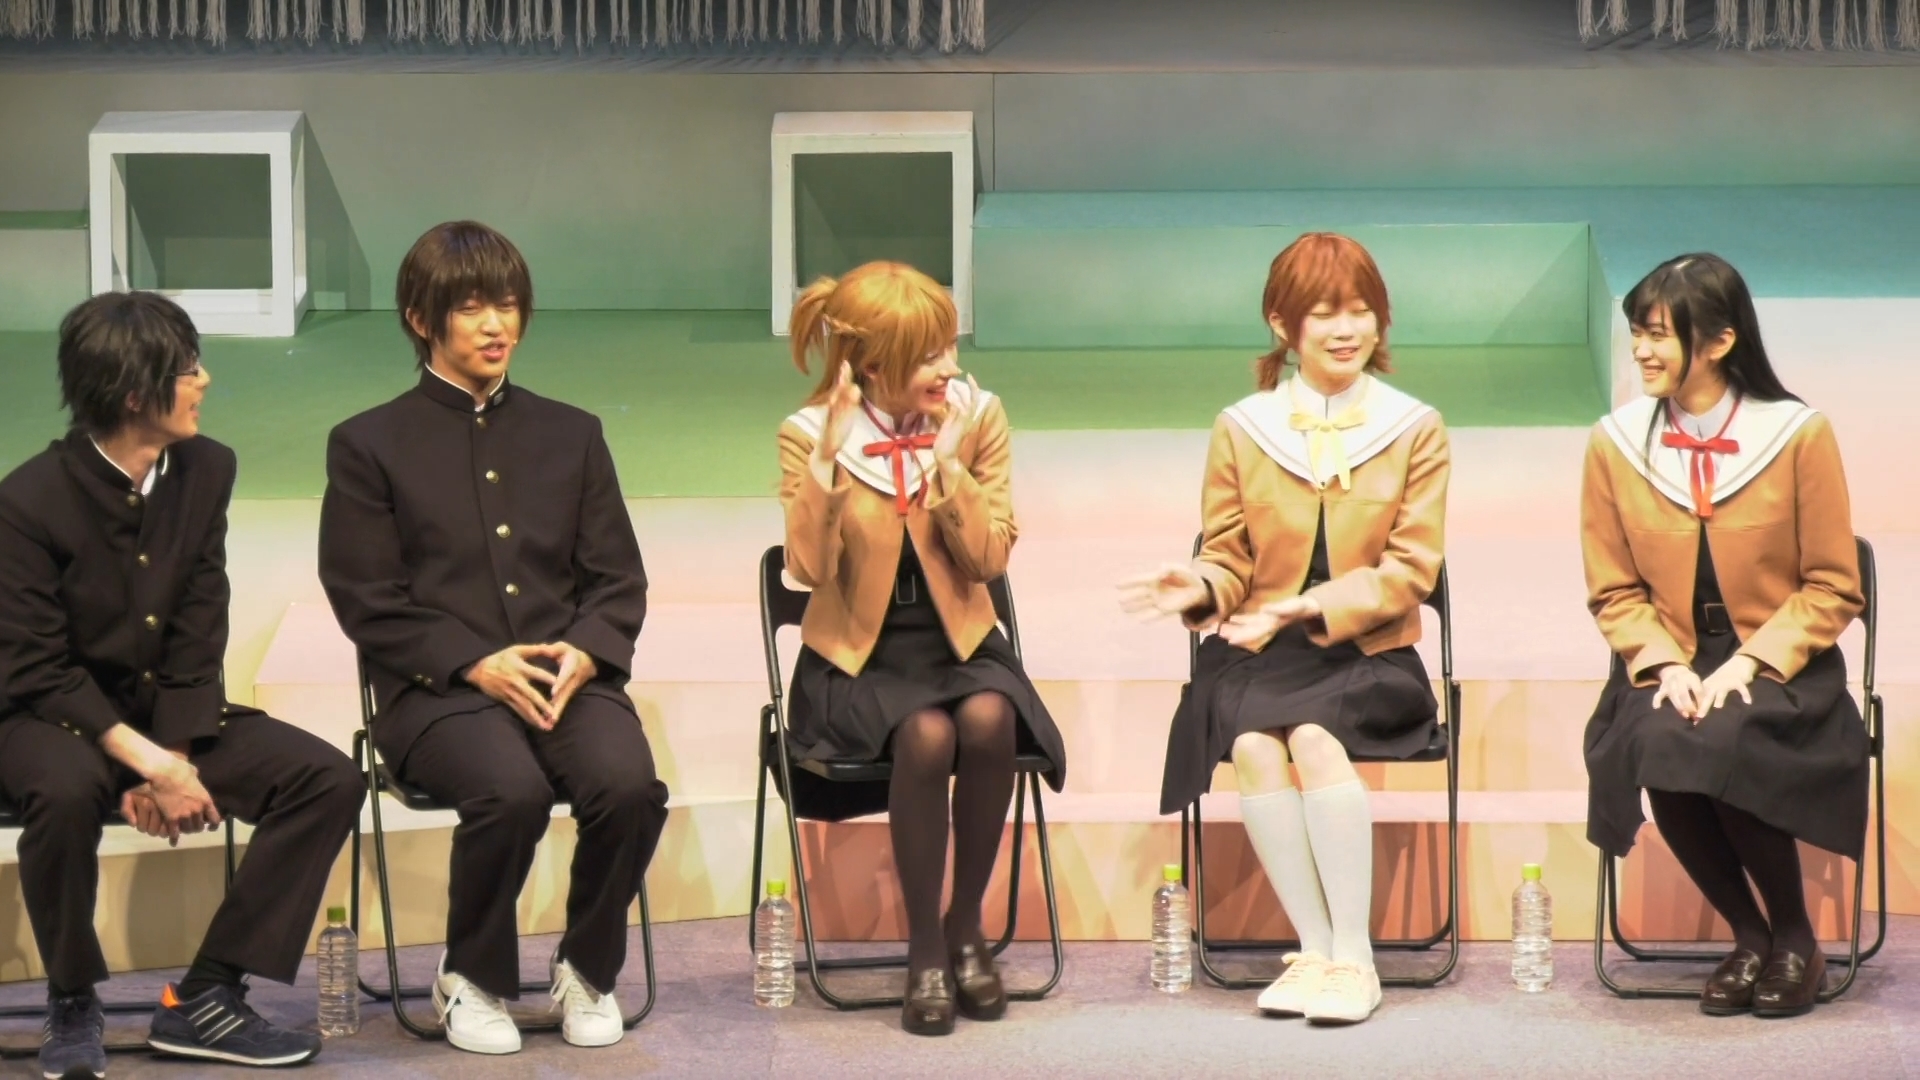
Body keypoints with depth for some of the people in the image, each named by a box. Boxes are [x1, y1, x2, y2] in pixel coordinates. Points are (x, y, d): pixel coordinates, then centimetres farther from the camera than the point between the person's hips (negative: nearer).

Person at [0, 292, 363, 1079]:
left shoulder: (206, 470, -4)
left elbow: (197, 639, -3)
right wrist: (149, 764, -27)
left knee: (329, 779, -13)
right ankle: (72, 1004, -15)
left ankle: (205, 998, -10)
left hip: (169, 712, 6)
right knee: (67, 788, -40)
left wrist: (174, 756, -17)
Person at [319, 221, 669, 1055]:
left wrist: (583, 653, -9)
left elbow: (618, 580, 13)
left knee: (629, 783, -28)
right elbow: (370, 604, -1)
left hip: (566, 673, 3)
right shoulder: (369, 445, 6)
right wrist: (477, 665, -15)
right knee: (512, 790, -34)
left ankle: (588, 970, -1)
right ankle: (473, 979, -6)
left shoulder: (571, 434, 18)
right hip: (435, 687, -3)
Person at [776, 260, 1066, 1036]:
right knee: (926, 736, -33)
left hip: (956, 637, 2)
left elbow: (991, 560, -6)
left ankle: (967, 930, -12)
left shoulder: (977, 418, -2)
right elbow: (811, 570, -17)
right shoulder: (809, 434, -8)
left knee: (989, 720, -32)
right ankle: (924, 951, -17)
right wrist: (830, 460, -25)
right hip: (860, 650, -2)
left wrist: (946, 466, -18)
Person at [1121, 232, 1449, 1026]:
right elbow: (1229, 559, 10)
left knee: (1313, 736, -33)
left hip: (1367, 654, -1)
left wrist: (1311, 608, -17)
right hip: (1259, 656, 1)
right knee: (1253, 745, -31)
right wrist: (1201, 588, -16)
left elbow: (1408, 571, -2)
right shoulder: (1241, 430, 8)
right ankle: (1314, 950, -21)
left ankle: (1354, 955, -24)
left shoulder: (1416, 430, 6)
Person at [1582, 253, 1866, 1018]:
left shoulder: (1799, 435, -4)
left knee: (1723, 746, -34)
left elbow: (1832, 588, -2)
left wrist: (1750, 663, -15)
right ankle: (1747, 937, -8)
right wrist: (1664, 665, -12)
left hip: (1778, 670, -2)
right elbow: (1615, 592, 7)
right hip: (1668, 670, 2)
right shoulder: (1615, 444, 3)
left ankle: (1795, 938, -8)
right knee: (1656, 747, -32)